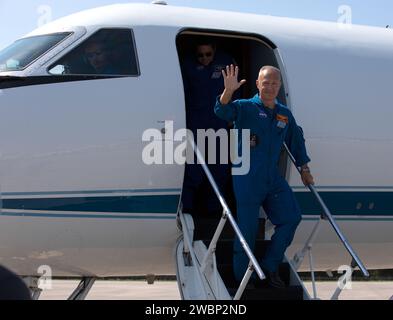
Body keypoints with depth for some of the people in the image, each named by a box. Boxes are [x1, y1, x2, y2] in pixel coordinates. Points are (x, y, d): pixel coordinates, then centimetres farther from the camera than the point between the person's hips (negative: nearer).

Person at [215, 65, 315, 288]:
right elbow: (222, 111, -24)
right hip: (247, 179, -6)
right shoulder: (245, 107, -5)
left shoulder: (285, 114, 12)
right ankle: (242, 280, 9)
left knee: (291, 217, 3)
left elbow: (296, 141, 24)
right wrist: (229, 90, -42)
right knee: (247, 229, -4)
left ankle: (270, 267, 18)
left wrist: (305, 170, 24)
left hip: (274, 178, 6)